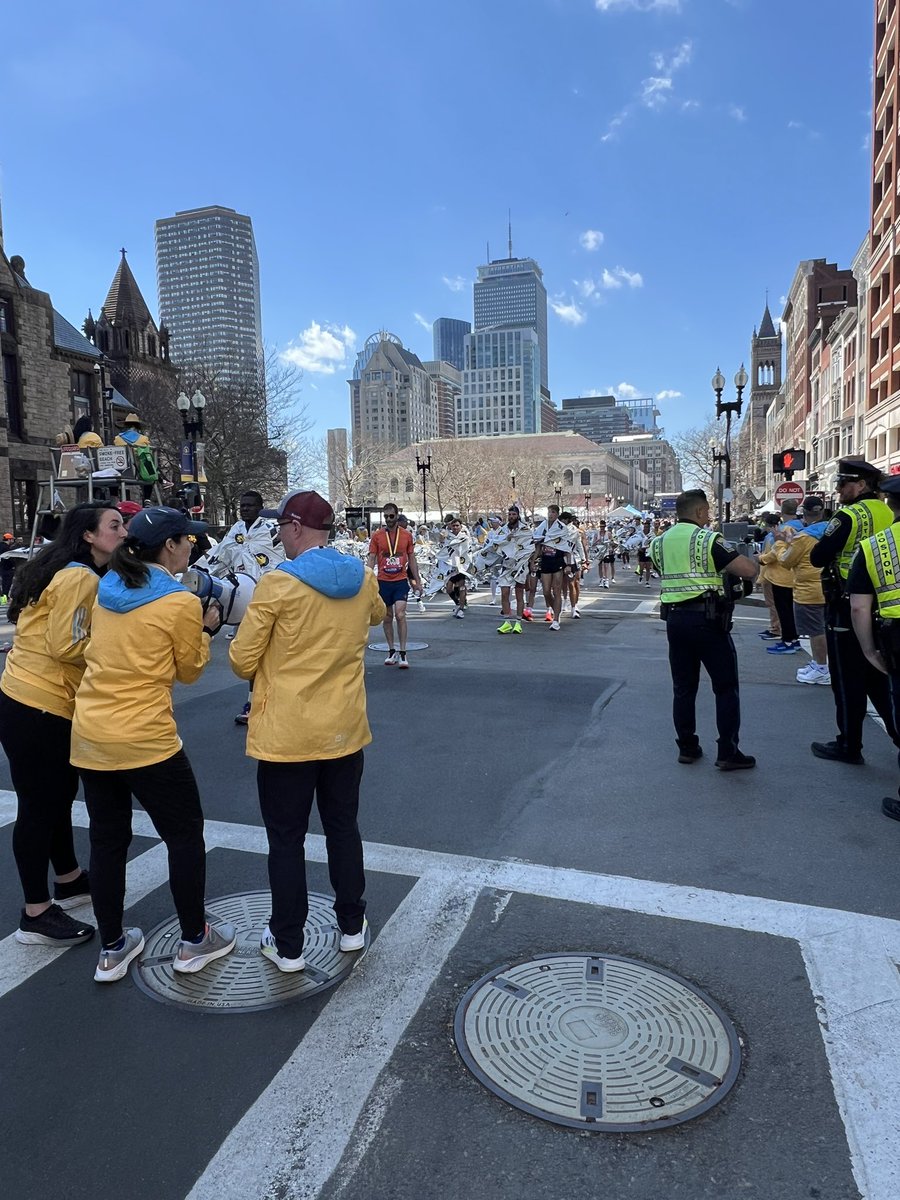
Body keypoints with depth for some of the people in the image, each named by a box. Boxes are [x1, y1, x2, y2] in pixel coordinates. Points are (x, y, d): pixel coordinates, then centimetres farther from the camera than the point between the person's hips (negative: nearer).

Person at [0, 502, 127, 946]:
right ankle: (36, 917, 13)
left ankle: (69, 882, 37)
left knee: (58, 794, 20)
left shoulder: (70, 573, 14)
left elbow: (61, 637, 12)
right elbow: (66, 646, -20)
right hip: (39, 710, -10)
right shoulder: (81, 578, -16)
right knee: (40, 807, 0)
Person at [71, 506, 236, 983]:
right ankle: (194, 941, 25)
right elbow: (188, 670, 0)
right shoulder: (181, 603, -12)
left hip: (89, 735, 7)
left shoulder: (106, 590, 7)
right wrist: (206, 628, 13)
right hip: (146, 741, -7)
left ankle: (111, 949, 31)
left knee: (107, 841, 18)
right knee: (185, 836, 12)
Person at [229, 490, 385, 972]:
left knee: (286, 840, 11)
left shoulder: (277, 583, -17)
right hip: (346, 730, 5)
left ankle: (287, 944, 23)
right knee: (343, 828, 20)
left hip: (287, 735, -4)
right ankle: (352, 924, 33)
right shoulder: (364, 580, -1)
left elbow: (242, 662, -11)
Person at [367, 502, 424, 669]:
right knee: (387, 617, 9)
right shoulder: (376, 536, 2)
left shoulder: (407, 535, 4)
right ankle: (391, 651, 20)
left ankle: (402, 653, -6)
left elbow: (412, 559, 10)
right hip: (383, 581, 1)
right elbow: (371, 558, 3)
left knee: (400, 615, -12)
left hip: (401, 581, -1)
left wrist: (417, 580, 8)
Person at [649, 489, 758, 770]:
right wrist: (742, 555, 10)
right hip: (707, 619, -6)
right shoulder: (708, 539, -9)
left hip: (674, 618, 6)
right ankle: (728, 753, 6)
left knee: (683, 687, 13)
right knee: (726, 687, 4)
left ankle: (687, 747, 18)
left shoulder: (660, 542, 9)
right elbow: (750, 571, -12)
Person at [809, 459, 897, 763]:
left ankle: (849, 746, 10)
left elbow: (818, 558, -16)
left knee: (847, 679, 2)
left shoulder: (848, 516, -15)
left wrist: (826, 541, 3)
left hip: (847, 609, -7)